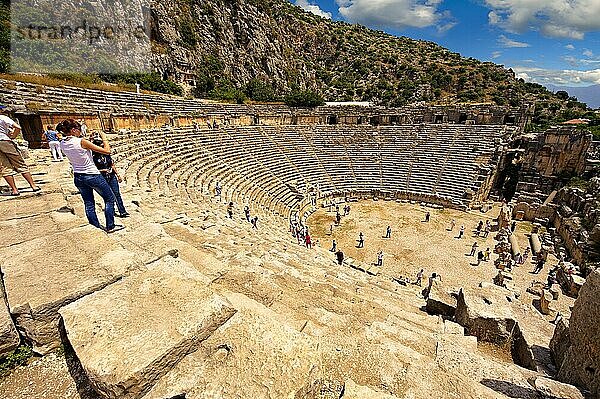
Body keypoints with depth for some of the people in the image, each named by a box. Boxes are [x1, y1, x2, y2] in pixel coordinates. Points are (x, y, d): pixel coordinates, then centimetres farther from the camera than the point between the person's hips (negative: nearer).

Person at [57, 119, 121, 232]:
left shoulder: (62, 144, 1)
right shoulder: (81, 141, -19)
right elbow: (107, 151, -19)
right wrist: (104, 138, -4)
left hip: (78, 178, 7)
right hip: (93, 176, -7)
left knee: (88, 204, 16)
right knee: (110, 198, 9)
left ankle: (96, 228, 24)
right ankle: (110, 226, 12)